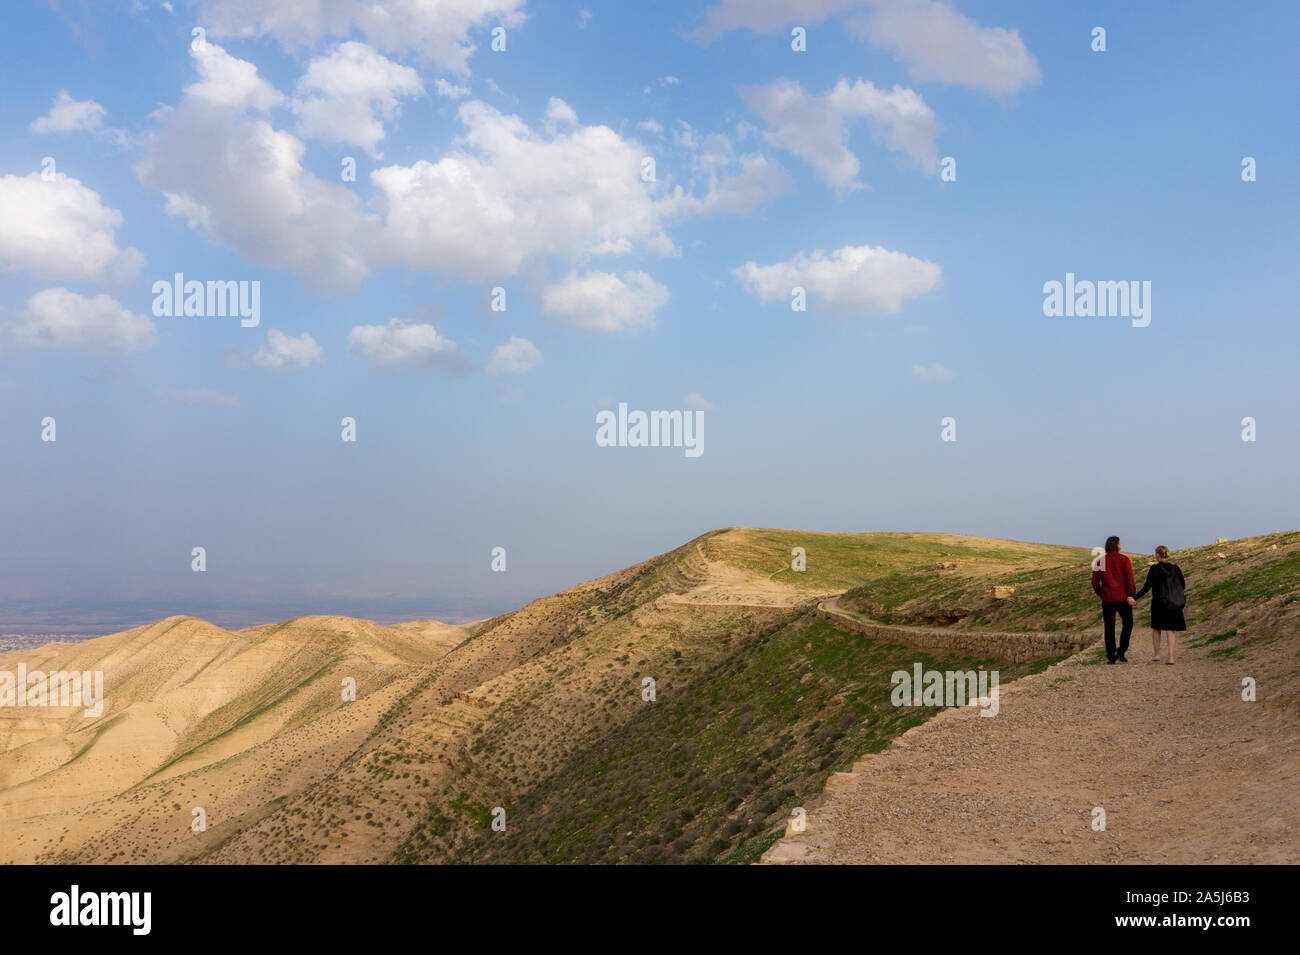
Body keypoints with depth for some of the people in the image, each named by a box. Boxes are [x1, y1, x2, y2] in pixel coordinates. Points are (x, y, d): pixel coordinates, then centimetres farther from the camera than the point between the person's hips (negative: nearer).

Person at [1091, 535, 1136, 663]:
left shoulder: (1100, 561, 6)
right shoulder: (1123, 559, -3)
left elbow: (1095, 582, 6)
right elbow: (1129, 578, -12)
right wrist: (1130, 595, -12)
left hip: (1107, 599, 2)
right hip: (1122, 598, -2)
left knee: (1109, 628, 6)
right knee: (1128, 624, 12)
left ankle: (1111, 656, 2)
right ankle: (1121, 651, 0)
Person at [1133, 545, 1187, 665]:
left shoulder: (1154, 569, -9)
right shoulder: (1175, 568, 0)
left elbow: (1147, 587, -12)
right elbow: (1183, 586, 4)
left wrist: (1135, 598, -5)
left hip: (1159, 603, -2)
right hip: (1175, 604, 2)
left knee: (1156, 628, 17)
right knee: (1170, 630, 8)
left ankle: (1156, 654, 16)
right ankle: (1171, 657, -2)